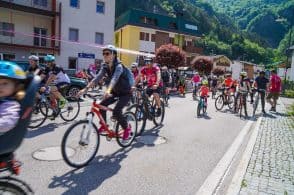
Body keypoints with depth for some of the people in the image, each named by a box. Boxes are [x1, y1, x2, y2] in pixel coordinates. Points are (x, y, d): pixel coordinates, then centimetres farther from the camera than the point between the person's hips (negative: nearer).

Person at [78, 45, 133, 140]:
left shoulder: (119, 66, -25)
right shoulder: (105, 66, -4)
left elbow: (115, 78, -43)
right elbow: (97, 77, -15)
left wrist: (108, 90, -61)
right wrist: (86, 88, -27)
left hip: (125, 93, -7)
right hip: (115, 92, 7)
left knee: (116, 112, -21)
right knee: (102, 105, -10)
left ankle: (127, 128, 4)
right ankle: (103, 125, 12)